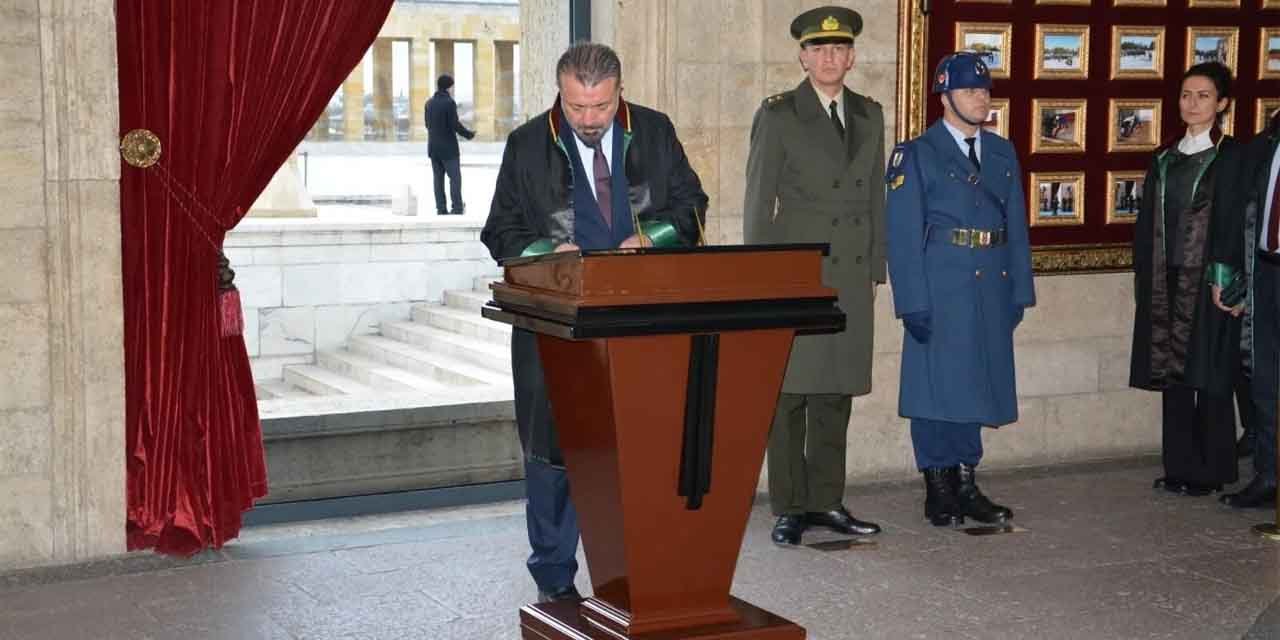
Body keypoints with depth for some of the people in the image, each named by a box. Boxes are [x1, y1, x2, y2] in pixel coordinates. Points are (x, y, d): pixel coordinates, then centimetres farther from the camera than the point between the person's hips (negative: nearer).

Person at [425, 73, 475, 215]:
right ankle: (457, 208, 0)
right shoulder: (449, 103, -14)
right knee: (455, 177, 1)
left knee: (438, 178, 7)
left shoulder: (429, 103, 7)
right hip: (448, 147, -6)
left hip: (433, 147, 6)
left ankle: (441, 208, 7)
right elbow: (455, 125, -17)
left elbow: (428, 124, 12)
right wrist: (469, 134, -3)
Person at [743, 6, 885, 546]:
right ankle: (789, 507, 5)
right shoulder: (777, 115, -1)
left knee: (837, 392, 8)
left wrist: (875, 271, 12)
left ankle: (827, 501, 17)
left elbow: (875, 197, 16)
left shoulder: (869, 115, 13)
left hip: (851, 275, 4)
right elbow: (758, 202, -2)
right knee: (790, 392, -2)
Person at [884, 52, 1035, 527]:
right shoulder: (918, 155, -4)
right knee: (936, 385, 0)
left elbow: (1017, 227, 15)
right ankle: (938, 491, 9)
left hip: (991, 291, 5)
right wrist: (913, 303, -14)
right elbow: (903, 235, -8)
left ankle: (966, 484, 20)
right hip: (940, 291, -5)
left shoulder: (1003, 154, 13)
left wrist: (1020, 292, 8)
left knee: (976, 384, 10)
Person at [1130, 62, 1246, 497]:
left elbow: (1234, 221, -7)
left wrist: (1223, 278, -14)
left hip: (1207, 281, -5)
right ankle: (1179, 467, 15)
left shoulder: (1231, 157, -2)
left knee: (1208, 375, 0)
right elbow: (1148, 221, 13)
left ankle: (1211, 471, 9)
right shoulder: (1164, 159, 13)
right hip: (1166, 280, 5)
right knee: (1173, 373, 7)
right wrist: (1144, 277, 8)